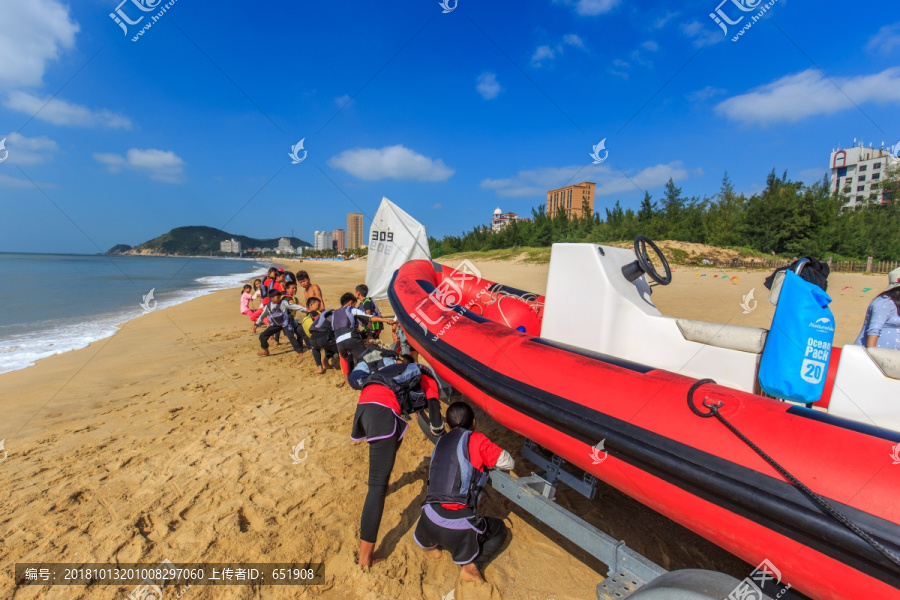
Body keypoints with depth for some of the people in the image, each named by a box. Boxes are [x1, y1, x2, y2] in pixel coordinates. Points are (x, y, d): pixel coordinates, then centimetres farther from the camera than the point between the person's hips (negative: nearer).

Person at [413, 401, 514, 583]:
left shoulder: (441, 442, 11)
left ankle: (429, 544, 17)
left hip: (429, 521, 5)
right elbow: (508, 463, 2)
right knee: (499, 529, 23)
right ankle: (470, 565, 4)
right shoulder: (476, 440, -5)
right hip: (459, 528, -5)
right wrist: (488, 458, 22)